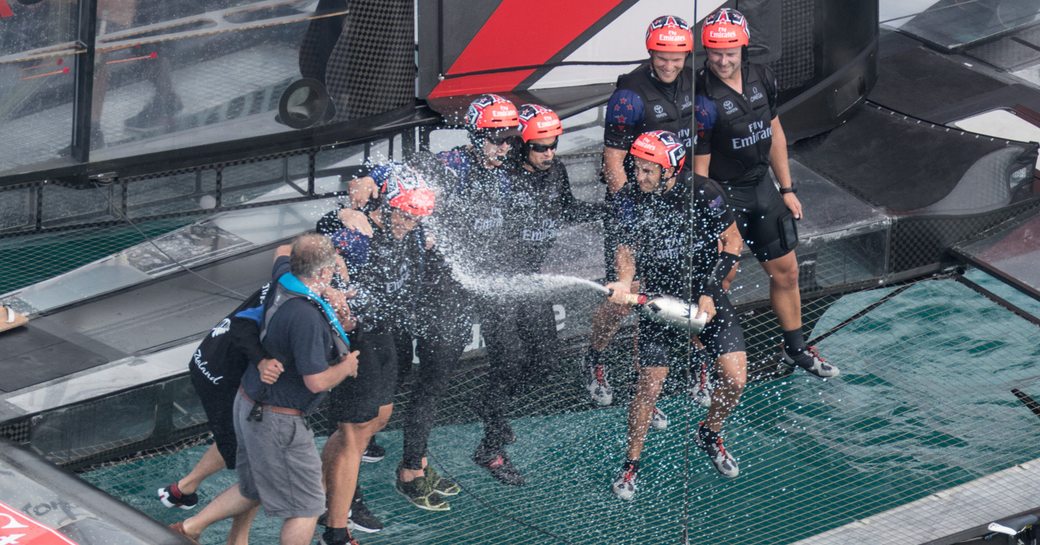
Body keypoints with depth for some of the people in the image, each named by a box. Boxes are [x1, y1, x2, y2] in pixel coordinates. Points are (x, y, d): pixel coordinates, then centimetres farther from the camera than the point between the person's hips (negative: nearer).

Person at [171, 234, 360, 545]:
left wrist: (324, 291, 15)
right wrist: (347, 367, -7)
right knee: (305, 507, 5)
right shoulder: (307, 316, -31)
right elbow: (316, 381, -28)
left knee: (253, 490, 27)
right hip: (277, 420, -9)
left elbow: (283, 251, 22)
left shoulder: (284, 280, -4)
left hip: (250, 403, 9)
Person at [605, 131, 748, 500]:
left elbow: (732, 241, -5)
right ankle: (632, 463, 12)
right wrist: (625, 281, -24)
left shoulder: (703, 193, -14)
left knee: (735, 380, -7)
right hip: (661, 300, 0)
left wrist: (709, 292, -10)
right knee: (649, 387, -8)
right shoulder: (638, 205, -11)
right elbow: (627, 248, -1)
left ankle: (710, 434, 23)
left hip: (707, 295, 0)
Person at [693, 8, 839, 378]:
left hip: (761, 186, 7)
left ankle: (795, 348, 33)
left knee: (785, 271, 15)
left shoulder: (761, 79, -2)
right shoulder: (704, 98, -22)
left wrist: (787, 190, 13)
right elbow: (699, 167, -18)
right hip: (722, 195, -7)